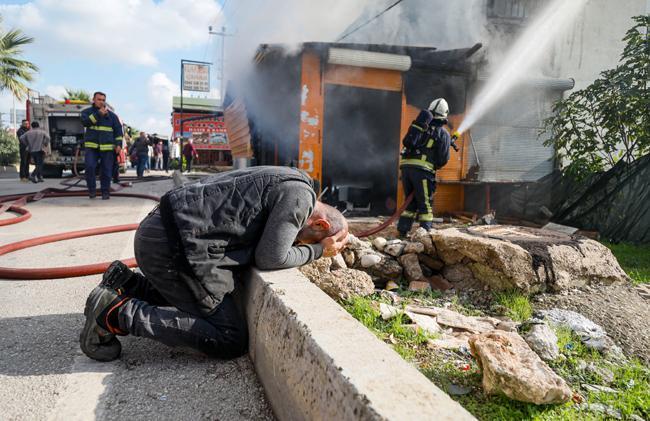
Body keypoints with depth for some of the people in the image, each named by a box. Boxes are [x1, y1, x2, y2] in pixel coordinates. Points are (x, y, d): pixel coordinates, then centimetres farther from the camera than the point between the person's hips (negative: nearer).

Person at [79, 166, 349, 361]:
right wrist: (318, 251, 3)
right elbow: (269, 258, -11)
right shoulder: (300, 194, -11)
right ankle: (119, 314, -8)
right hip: (175, 245, -10)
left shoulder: (279, 182, 18)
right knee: (231, 340, -3)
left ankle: (126, 284, 18)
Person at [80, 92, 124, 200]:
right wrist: (98, 114, -17)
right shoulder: (87, 112, 9)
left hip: (107, 147, 1)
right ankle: (92, 190, 0)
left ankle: (105, 192, 13)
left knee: (106, 170, 2)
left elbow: (118, 130, 9)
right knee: (89, 166, -16)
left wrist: (118, 144, -2)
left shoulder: (111, 115, 11)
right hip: (91, 146, -1)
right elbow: (85, 122, -12)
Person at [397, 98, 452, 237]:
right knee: (425, 204, 3)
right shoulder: (443, 133, 5)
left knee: (410, 201, 15)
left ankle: (402, 230, 13)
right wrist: (435, 166, 20)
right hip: (422, 169, -5)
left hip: (406, 165, 5)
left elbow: (406, 142, 16)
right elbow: (443, 159, 1)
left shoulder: (419, 126, 18)